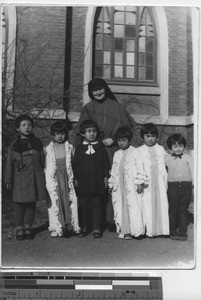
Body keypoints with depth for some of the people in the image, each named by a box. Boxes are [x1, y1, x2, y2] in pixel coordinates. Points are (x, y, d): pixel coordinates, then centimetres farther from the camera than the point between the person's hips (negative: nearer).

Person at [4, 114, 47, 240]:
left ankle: (27, 227, 20)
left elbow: (43, 160, 12)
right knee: (20, 203, 2)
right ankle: (19, 228, 14)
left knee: (32, 203, 7)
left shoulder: (37, 142, 8)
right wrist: (8, 180, 0)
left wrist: (43, 177, 10)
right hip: (20, 179, -2)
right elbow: (9, 163, 3)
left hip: (36, 177, 2)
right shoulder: (14, 145, 1)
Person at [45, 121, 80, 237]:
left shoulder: (69, 147, 6)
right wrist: (48, 180, 3)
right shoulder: (49, 149, 5)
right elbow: (47, 167, 8)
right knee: (55, 202, -2)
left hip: (67, 177, 1)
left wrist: (73, 178, 2)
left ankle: (72, 226, 9)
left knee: (70, 201, -2)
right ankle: (56, 228, 6)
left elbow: (73, 163, 8)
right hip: (54, 179, -1)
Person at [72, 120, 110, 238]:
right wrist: (76, 179, 4)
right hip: (83, 182, 1)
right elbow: (75, 164, 8)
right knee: (84, 205, 7)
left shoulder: (100, 146, 4)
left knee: (96, 205, 1)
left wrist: (106, 177, 2)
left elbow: (105, 163, 6)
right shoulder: (79, 148, 6)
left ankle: (97, 228, 9)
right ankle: (85, 227, 20)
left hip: (97, 181, -1)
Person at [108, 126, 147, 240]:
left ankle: (136, 230, -1)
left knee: (134, 207, -8)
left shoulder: (135, 152, -1)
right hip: (119, 186, 5)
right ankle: (125, 231, 12)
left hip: (131, 185, -5)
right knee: (120, 208, 5)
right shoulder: (117, 154, 15)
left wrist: (140, 183, -10)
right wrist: (111, 184, 16)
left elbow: (140, 168, -5)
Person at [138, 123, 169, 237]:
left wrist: (166, 182, 9)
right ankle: (149, 229, 3)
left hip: (159, 181, 2)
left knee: (162, 204, -1)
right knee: (147, 206, -4)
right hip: (147, 182, -2)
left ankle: (161, 228, 8)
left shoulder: (161, 149, 13)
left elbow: (164, 166, 13)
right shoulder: (139, 151, 7)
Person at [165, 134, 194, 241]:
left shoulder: (188, 158, 5)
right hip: (172, 186, 0)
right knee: (173, 210, 5)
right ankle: (173, 232, 16)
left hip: (186, 186, 0)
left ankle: (182, 233, 11)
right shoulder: (167, 159, 6)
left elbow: (192, 171, 4)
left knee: (183, 210, 4)